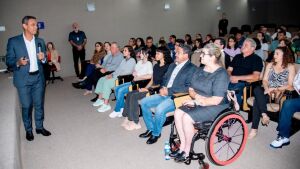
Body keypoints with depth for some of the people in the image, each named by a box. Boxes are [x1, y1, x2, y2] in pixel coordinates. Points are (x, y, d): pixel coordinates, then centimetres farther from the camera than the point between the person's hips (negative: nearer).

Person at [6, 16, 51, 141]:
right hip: (23, 79, -3)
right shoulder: (13, 41, -5)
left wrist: (43, 58, -9)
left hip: (38, 78, 3)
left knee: (39, 104, 11)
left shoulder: (40, 41, 6)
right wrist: (18, 62, -23)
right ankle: (28, 130, 23)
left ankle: (39, 127, 27)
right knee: (26, 106, 5)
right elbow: (9, 61, -3)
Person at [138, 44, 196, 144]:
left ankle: (156, 133, -3)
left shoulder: (191, 68, -9)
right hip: (165, 94, 8)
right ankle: (150, 128, 11)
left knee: (159, 109, -31)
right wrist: (162, 88, -1)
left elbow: (188, 88, -18)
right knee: (144, 102, -2)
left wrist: (169, 91, -19)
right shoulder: (172, 65, 17)